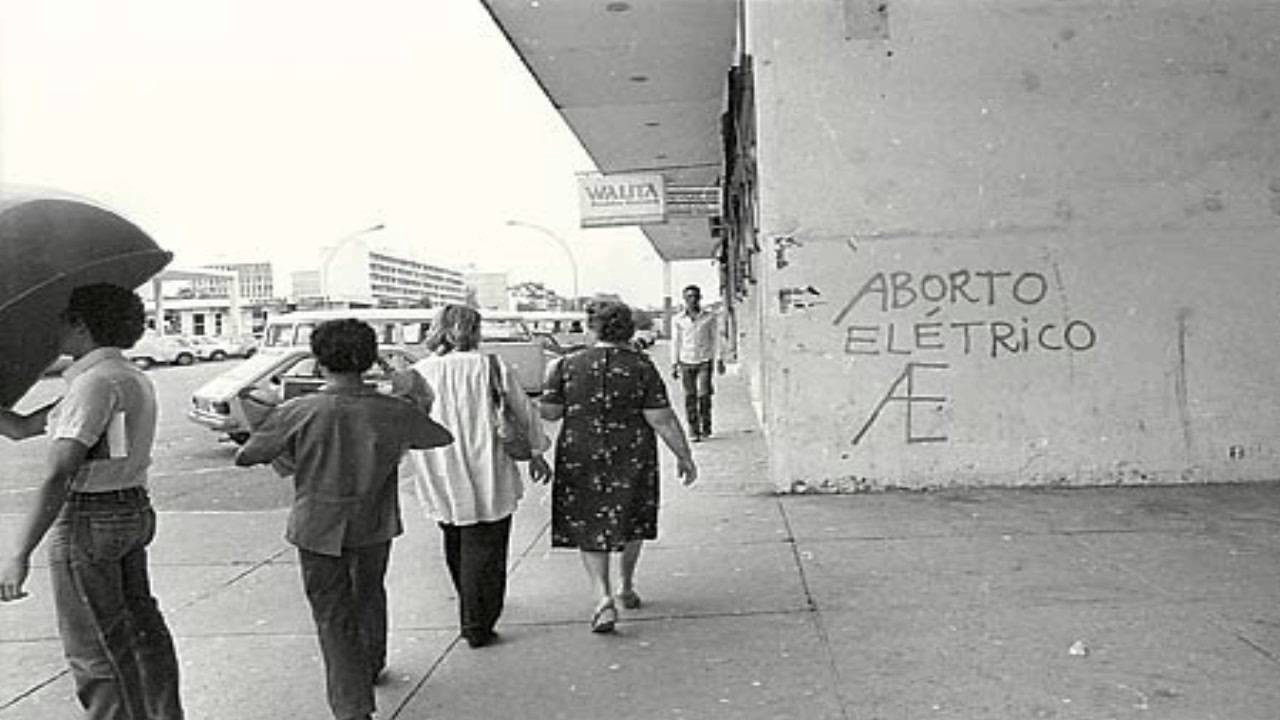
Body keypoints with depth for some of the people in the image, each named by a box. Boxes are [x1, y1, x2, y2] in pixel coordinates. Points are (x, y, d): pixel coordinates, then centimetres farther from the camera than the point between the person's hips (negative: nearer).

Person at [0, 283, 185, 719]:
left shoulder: (95, 382, -18)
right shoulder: (132, 378, 11)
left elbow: (58, 476, -25)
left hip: (88, 521, -9)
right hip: (133, 512, 9)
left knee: (94, 652, 3)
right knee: (140, 630, 19)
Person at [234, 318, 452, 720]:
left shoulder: (298, 412, -19)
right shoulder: (395, 413, -15)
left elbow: (245, 457, -8)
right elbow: (442, 438, 2)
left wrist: (282, 457, 11)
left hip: (318, 529, -2)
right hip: (374, 526, 3)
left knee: (334, 618, 7)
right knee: (369, 596, 26)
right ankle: (371, 667, 48)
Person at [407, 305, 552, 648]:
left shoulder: (417, 373, -1)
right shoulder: (490, 366, -9)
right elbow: (523, 412, -1)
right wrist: (536, 454, 14)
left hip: (440, 483, 4)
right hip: (487, 478, -4)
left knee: (457, 549, 20)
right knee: (484, 550, 5)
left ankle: (470, 617, 35)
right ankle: (477, 628, 9)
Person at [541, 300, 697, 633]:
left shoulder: (569, 365, -6)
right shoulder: (641, 367, -8)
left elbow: (549, 412, -4)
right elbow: (661, 419, -11)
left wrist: (551, 380, 13)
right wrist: (684, 455, -2)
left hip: (580, 459, 0)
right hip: (632, 458, 0)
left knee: (589, 530, 9)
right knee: (630, 523, 21)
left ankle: (603, 597, -7)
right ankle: (626, 587, 35)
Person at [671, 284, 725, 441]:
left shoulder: (709, 317, 3)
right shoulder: (678, 320, 4)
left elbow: (715, 339, 8)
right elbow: (675, 342, 8)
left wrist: (719, 360, 4)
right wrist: (674, 364, 5)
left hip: (705, 361, -1)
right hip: (686, 362, 1)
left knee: (704, 395, -9)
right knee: (690, 397, 1)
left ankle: (706, 427, 8)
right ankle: (694, 431, 7)